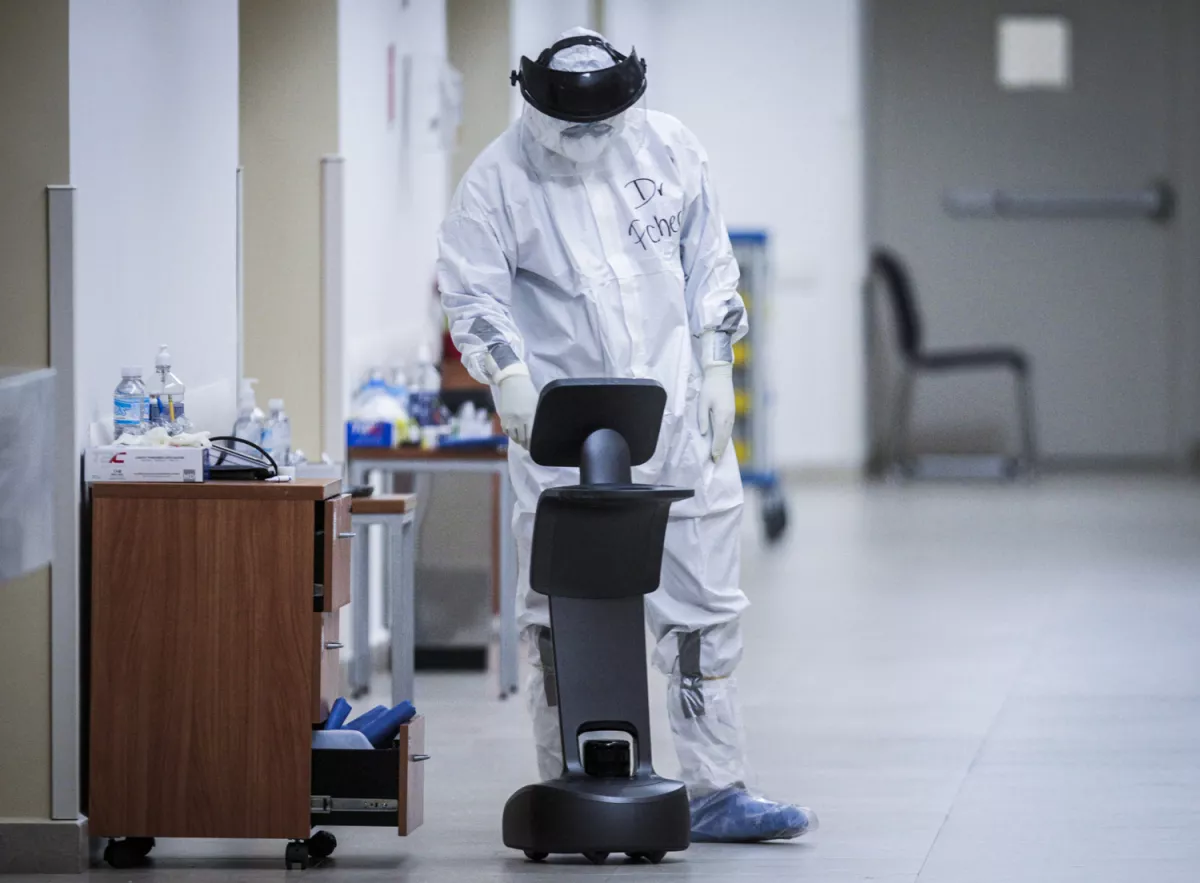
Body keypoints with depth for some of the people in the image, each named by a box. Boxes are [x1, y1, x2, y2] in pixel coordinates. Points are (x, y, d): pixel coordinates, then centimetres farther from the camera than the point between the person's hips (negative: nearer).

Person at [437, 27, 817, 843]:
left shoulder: (669, 149, 2)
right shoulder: (500, 178, -7)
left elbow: (709, 263, 11)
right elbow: (472, 293, -7)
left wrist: (716, 368, 6)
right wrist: (512, 380, -21)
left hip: (676, 414, 3)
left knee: (706, 607, 3)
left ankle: (716, 791, 9)